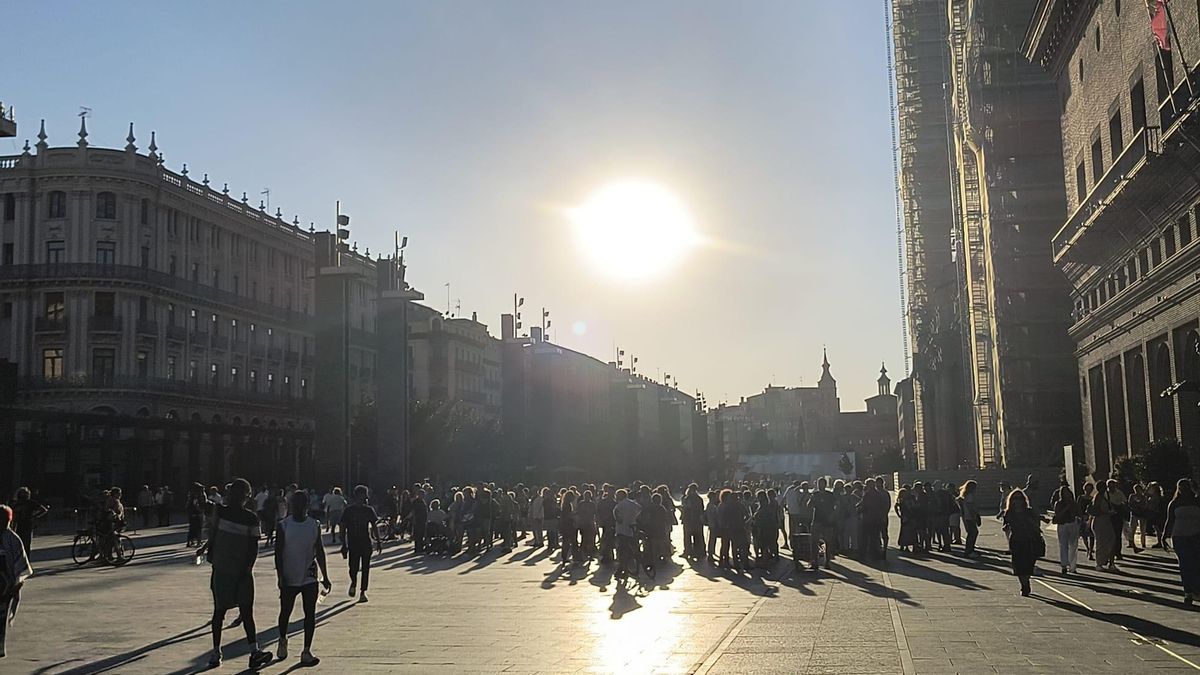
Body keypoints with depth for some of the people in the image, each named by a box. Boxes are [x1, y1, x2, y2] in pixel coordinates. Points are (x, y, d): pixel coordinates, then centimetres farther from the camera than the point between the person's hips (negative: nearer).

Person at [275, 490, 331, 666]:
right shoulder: (284, 526, -4)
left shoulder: (315, 525, 2)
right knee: (285, 612, 10)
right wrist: (280, 577, -10)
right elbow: (278, 553, -3)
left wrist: (325, 576, 8)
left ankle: (307, 651, 5)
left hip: (309, 578, 1)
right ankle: (282, 640, 37)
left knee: (310, 614, -2)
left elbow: (319, 551, 8)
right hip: (289, 579, -1)